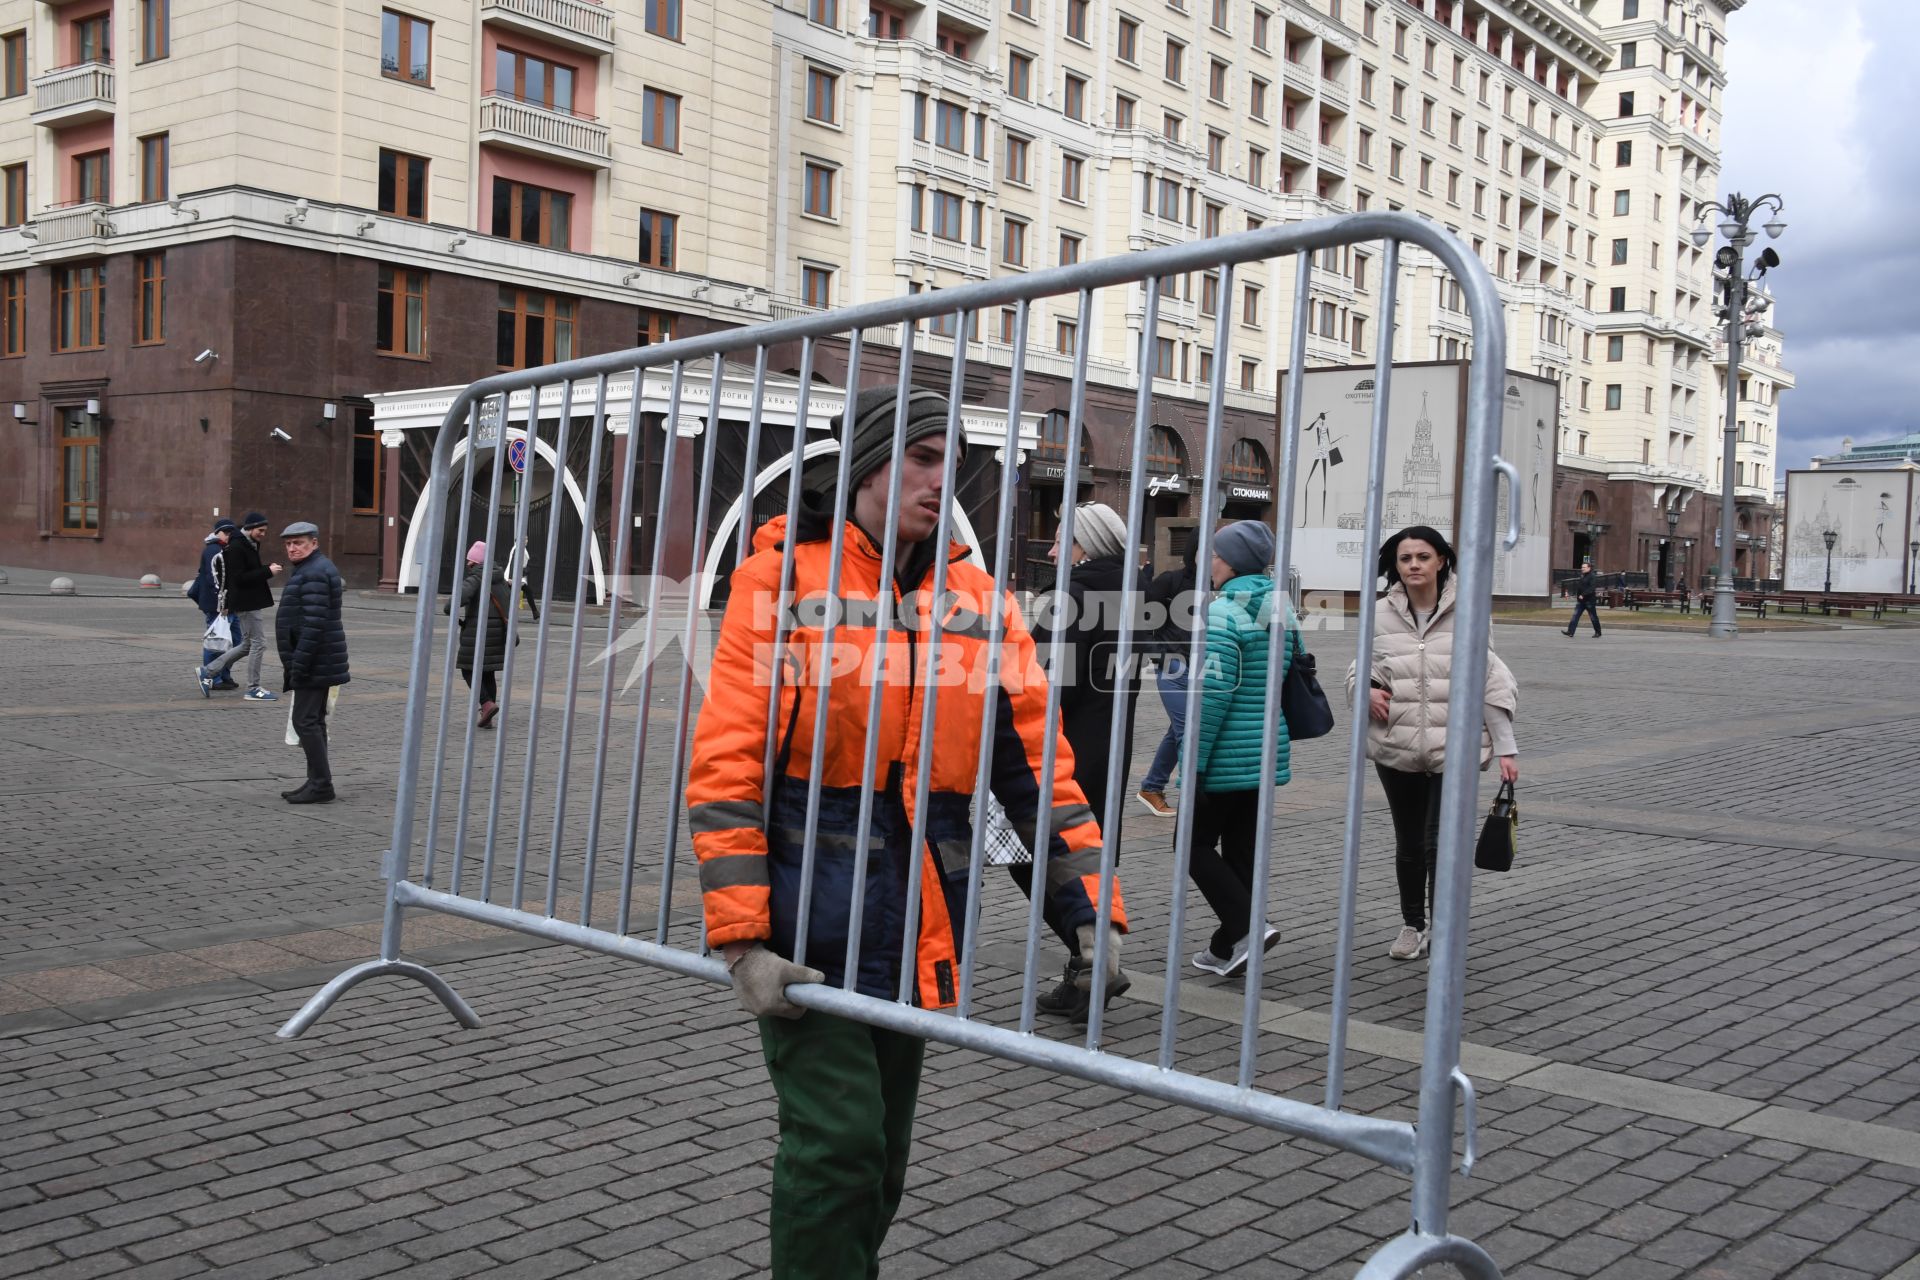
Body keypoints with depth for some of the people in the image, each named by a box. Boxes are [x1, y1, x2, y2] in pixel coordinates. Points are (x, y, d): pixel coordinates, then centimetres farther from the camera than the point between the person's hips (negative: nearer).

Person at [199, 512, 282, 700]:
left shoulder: (250, 546, 15)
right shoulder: (236, 548, -15)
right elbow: (239, 578, -22)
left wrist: (267, 571, 5)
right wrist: (267, 571, -22)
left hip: (249, 602, 10)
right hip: (246, 604, -10)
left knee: (247, 644, 16)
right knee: (258, 643, -5)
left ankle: (208, 672, 20)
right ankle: (253, 689, 3)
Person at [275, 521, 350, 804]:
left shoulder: (314, 574, -17)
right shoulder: (311, 569, 18)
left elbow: (314, 624, -24)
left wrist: (299, 664, -23)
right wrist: (296, 662, 23)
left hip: (314, 662, -11)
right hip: (319, 663, 11)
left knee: (306, 721, -10)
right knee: (313, 721, 13)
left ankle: (321, 784, -7)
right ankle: (317, 782, 18)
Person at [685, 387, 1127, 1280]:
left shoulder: (978, 602, 7)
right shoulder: (784, 578, -4)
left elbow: (1036, 766, 6)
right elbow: (726, 768, -9)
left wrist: (1093, 907, -4)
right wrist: (742, 939, -15)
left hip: (918, 928, 4)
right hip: (809, 915, -4)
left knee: (883, 1154, 14)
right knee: (837, 1142, -9)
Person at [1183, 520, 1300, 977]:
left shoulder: (1224, 614, -16)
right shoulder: (1282, 613, 11)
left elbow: (1212, 694, -20)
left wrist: (1194, 762, -17)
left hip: (1227, 758, -8)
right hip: (1268, 754, 8)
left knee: (1196, 844, 5)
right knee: (1242, 850, 13)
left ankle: (1247, 927, -8)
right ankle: (1228, 947, 19)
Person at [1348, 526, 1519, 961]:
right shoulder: (1380, 614, 0)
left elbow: (1491, 682, -2)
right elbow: (1361, 670, 12)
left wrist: (1506, 747, -4)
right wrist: (1366, 690, -12)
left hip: (1453, 749, -2)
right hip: (1397, 747, 3)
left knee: (1440, 843, -11)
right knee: (1408, 844, 15)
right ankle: (1412, 924, 32)